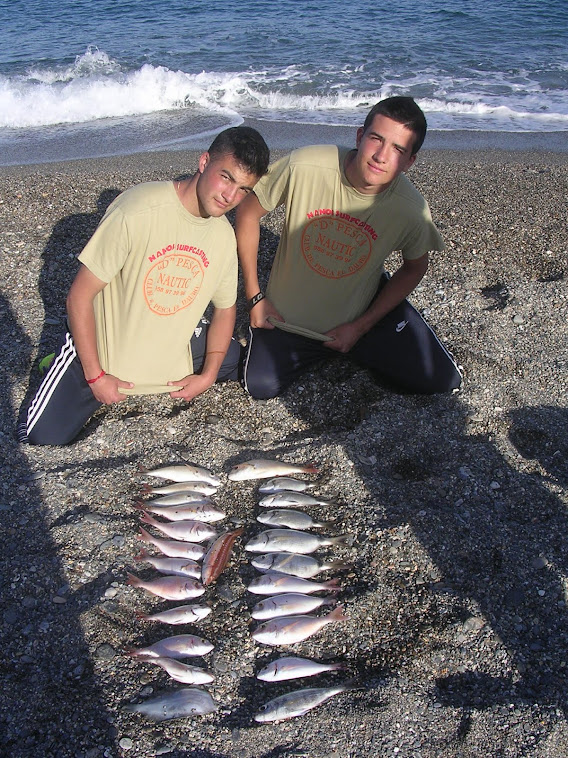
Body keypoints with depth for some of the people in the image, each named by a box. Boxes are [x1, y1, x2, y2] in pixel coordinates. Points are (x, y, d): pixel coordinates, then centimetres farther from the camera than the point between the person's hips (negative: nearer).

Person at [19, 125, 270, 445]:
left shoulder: (224, 236, -8)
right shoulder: (136, 212, -27)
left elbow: (225, 309, 4)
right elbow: (80, 296, -22)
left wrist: (207, 376, -9)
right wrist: (95, 376, -19)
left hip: (171, 347, 6)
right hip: (100, 347, -5)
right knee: (44, 439, -10)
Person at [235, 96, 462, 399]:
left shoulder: (411, 211, -23)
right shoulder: (303, 167, -27)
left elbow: (415, 267, -3)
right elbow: (248, 212, -11)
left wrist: (361, 326, -9)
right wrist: (254, 296, -9)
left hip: (364, 309, 1)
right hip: (288, 312, 0)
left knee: (443, 381, -5)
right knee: (260, 385, -10)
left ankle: (360, 349, 21)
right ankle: (313, 352, 21)